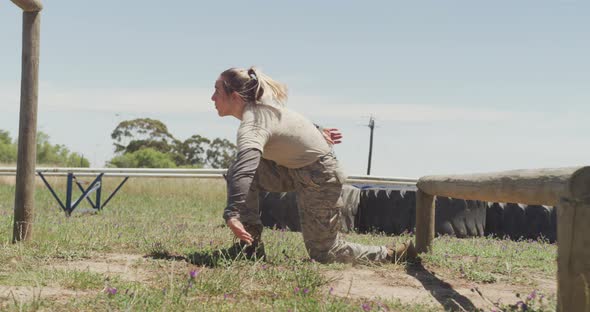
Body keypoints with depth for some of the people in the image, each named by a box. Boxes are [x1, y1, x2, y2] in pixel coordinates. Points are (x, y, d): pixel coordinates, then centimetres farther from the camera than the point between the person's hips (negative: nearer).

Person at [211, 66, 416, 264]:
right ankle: (252, 244, -4)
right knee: (234, 173, -6)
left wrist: (232, 214, -59)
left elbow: (246, 165, -48)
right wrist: (315, 133, 32)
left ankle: (392, 254, 13)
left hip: (320, 177, -9)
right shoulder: (261, 106, -1)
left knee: (324, 254, -2)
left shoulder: (252, 126, -30)